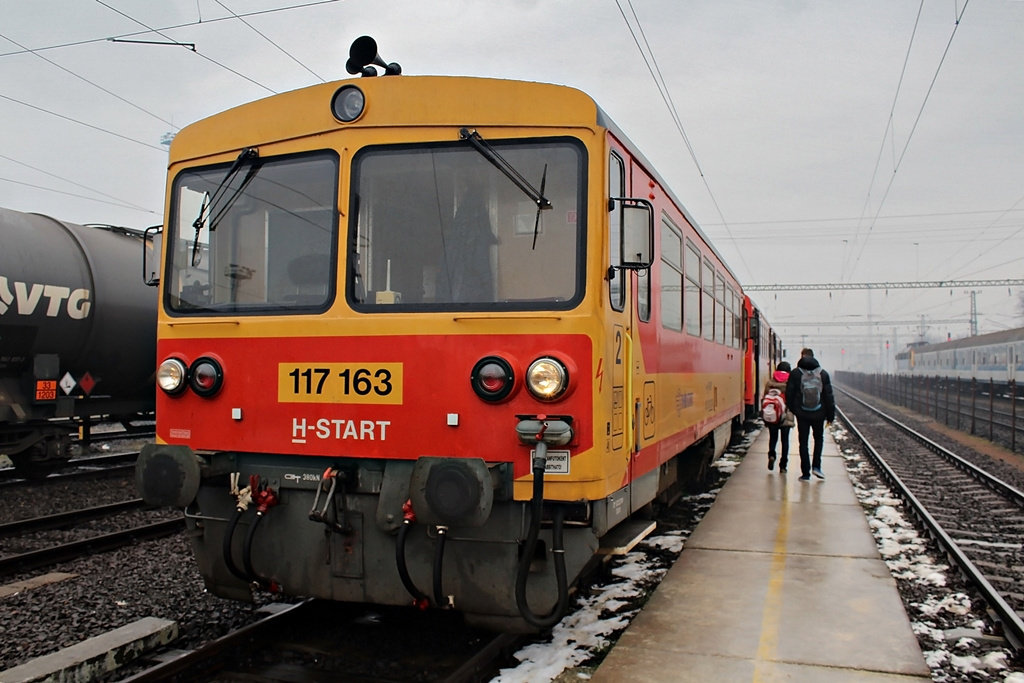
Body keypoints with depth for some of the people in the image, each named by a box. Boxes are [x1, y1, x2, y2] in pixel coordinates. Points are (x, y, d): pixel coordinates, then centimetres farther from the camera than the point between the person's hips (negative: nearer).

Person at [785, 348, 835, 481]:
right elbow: (829, 396, 1)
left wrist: (792, 409, 10)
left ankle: (805, 473, 6)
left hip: (802, 414, -1)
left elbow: (789, 394, -5)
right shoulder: (823, 373, 0)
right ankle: (816, 466, 9)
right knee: (819, 438, 22)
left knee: (803, 442, 7)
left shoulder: (795, 374, -6)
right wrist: (830, 415, 7)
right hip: (818, 414, 1)